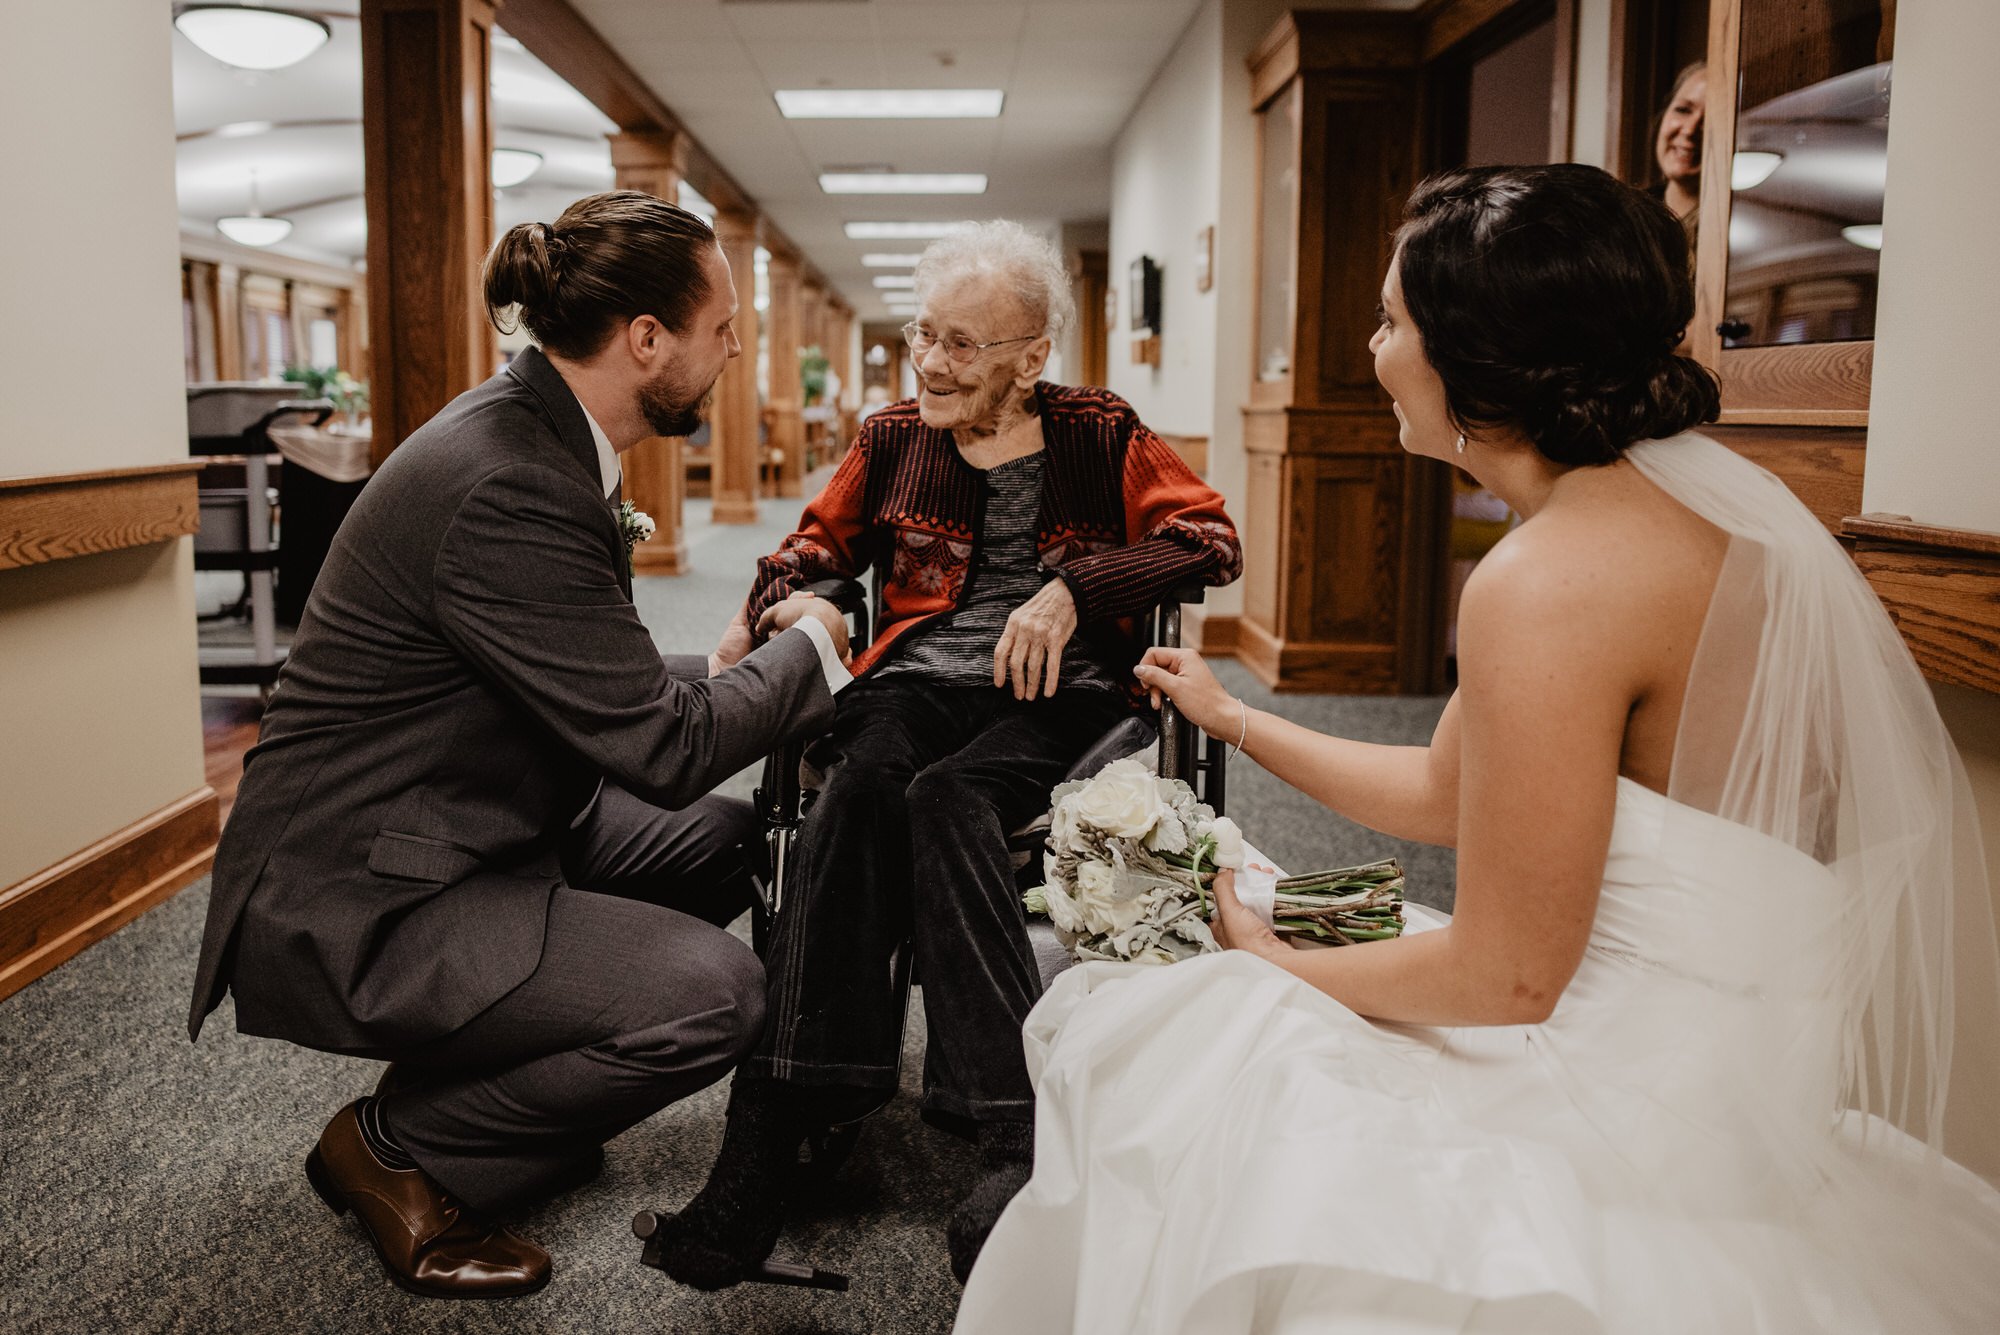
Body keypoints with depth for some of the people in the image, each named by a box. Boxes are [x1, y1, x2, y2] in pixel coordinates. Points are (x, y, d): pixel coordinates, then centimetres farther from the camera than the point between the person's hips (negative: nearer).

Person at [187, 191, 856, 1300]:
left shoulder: (535, 431, 3)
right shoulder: (506, 487, -28)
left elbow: (601, 681, 14)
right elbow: (664, 746, -23)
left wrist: (726, 670, 4)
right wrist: (806, 649, -8)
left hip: (476, 825, 11)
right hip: (355, 904, -11)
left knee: (728, 840, 15)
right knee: (715, 991, -22)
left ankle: (497, 1081, 20)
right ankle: (393, 1149, 2)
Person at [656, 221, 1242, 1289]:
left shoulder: (1098, 434, 12)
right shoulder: (893, 439, 20)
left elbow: (1208, 540, 4)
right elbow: (817, 544, 27)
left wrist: (1074, 587, -10)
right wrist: (773, 610, 3)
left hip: (1057, 691, -2)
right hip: (919, 679, 3)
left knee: (945, 794, -36)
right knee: (861, 780, -34)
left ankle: (1008, 1134, -41)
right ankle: (791, 1106, -41)